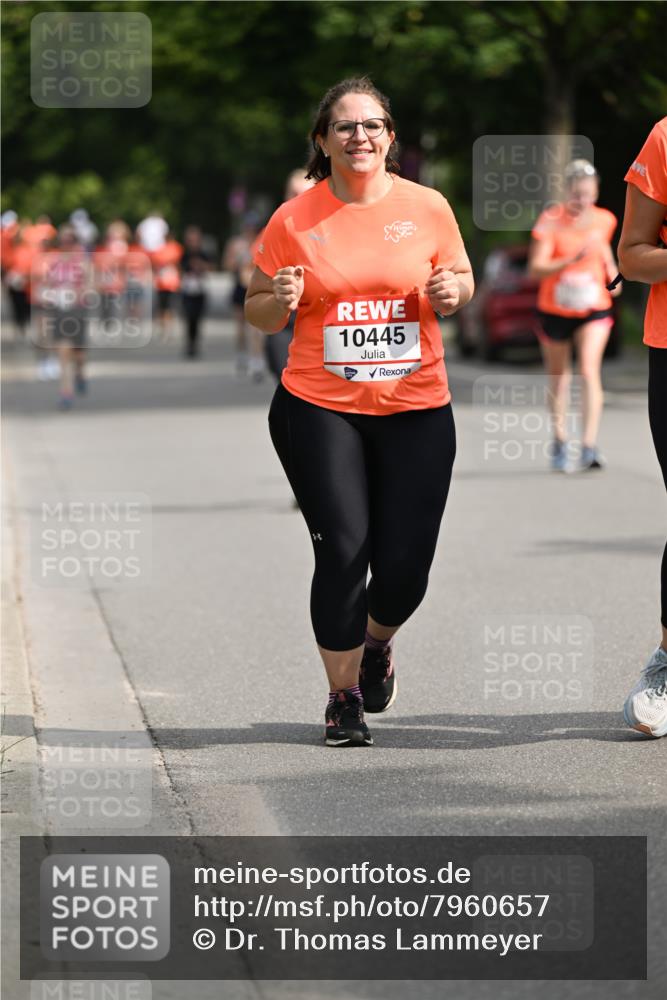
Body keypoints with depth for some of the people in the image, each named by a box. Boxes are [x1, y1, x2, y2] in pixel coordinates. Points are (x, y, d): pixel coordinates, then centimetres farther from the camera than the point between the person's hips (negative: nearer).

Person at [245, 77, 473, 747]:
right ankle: (343, 697, 9)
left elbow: (461, 278, 16)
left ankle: (376, 643, 35)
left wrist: (453, 293, -7)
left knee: (405, 564, -1)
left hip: (416, 408, 1)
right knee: (342, 552, -9)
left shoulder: (427, 208, 2)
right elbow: (258, 312, 9)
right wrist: (280, 302, -14)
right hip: (319, 408, -1)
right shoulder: (293, 220, 0)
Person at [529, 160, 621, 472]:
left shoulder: (604, 220, -3)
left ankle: (589, 446, -22)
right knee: (559, 376, 14)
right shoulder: (551, 221, -16)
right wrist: (571, 260, -36)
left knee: (590, 371, -17)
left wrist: (611, 272, 4)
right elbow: (536, 268, -23)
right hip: (556, 309, -1)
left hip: (593, 307, 1)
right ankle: (559, 441, 32)